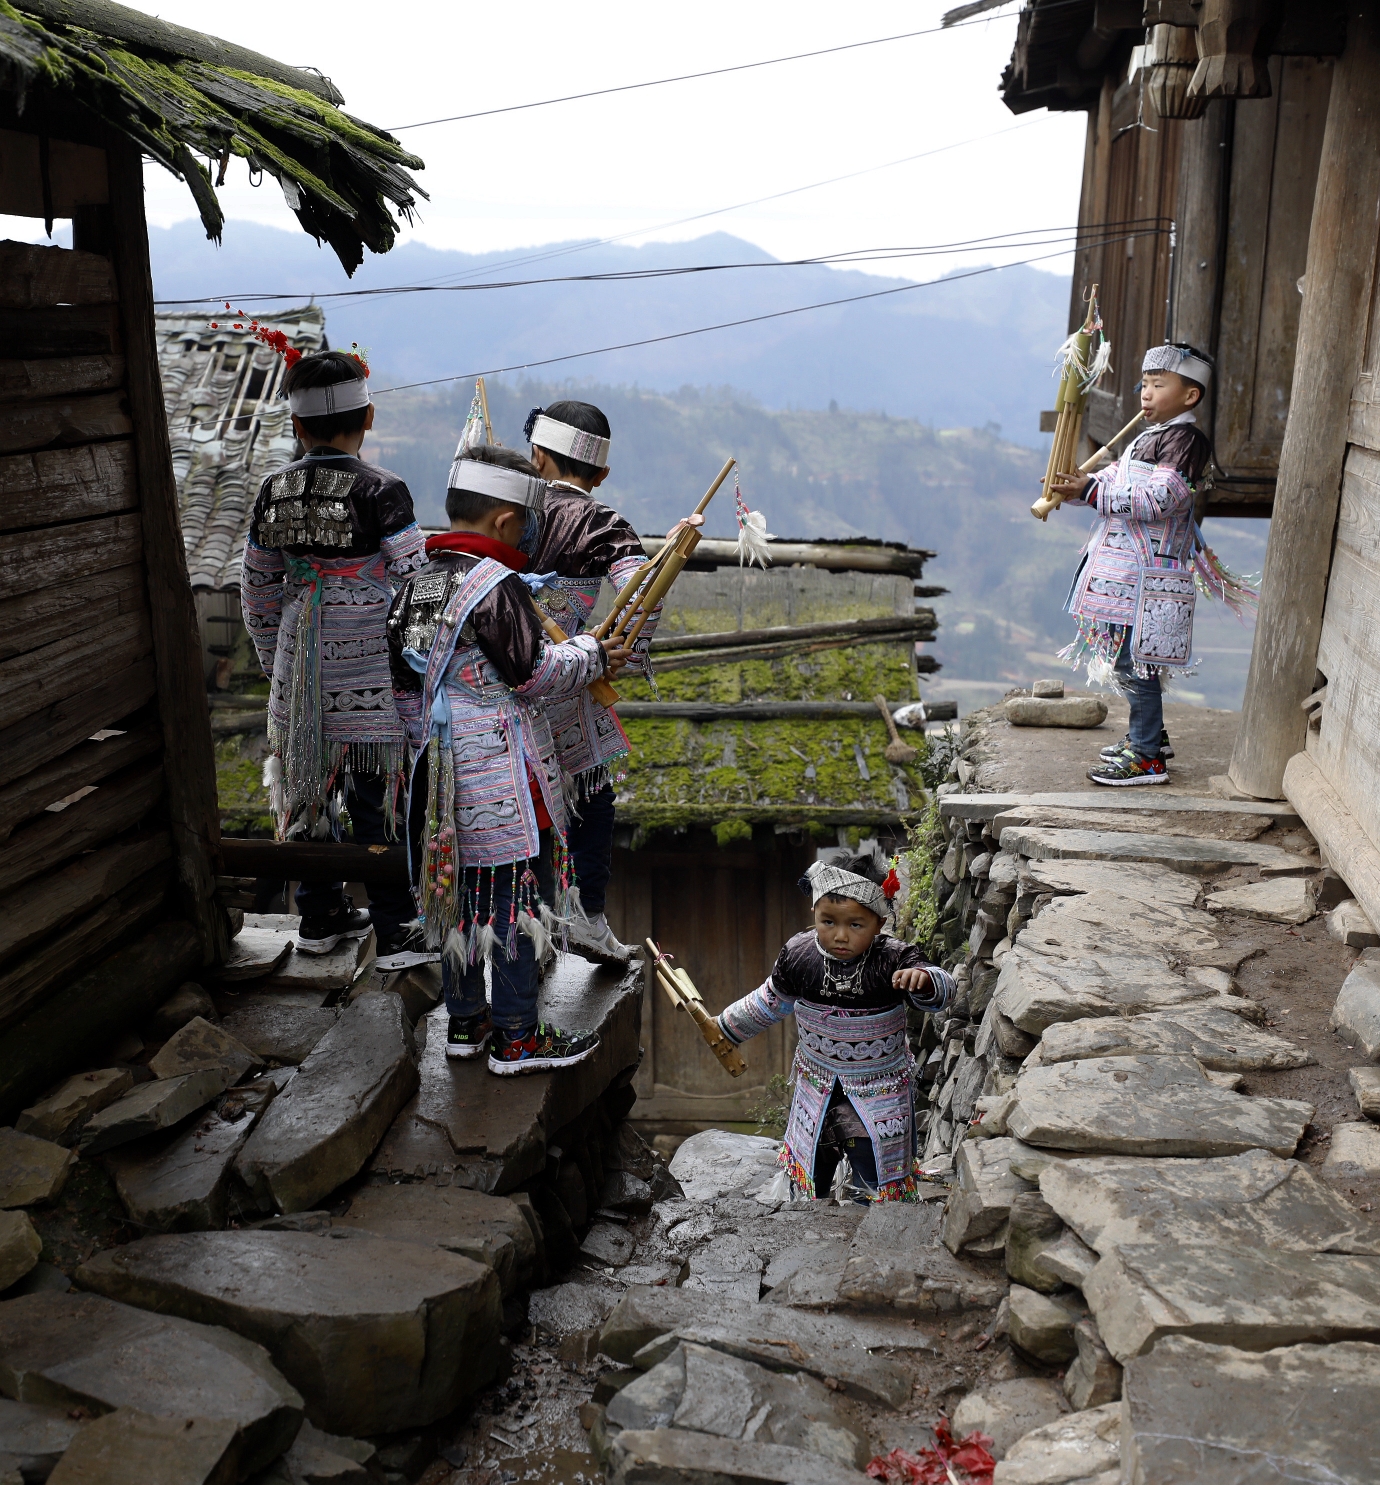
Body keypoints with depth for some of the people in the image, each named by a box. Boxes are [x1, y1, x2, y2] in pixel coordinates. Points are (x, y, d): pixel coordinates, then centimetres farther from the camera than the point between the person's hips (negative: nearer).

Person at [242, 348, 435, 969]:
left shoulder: (274, 491, 3)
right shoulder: (381, 491, -12)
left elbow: (258, 589, 11)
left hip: (300, 668, 5)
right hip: (370, 672, -5)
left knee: (310, 785, 16)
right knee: (377, 799, 3)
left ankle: (320, 917, 29)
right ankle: (396, 935, 11)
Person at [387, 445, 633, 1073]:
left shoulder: (415, 586, 8)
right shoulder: (499, 588, -18)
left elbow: (405, 687, 13)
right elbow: (533, 675, -14)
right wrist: (592, 655, 1)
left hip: (445, 774, 8)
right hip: (505, 781, -8)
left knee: (459, 892, 16)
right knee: (516, 896, 2)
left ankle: (464, 1021, 27)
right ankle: (516, 1038, 10)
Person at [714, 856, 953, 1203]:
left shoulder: (894, 960, -23)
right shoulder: (798, 955, -14)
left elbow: (942, 991, -38)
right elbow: (769, 1003, 5)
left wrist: (923, 979, -61)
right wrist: (724, 1027, 17)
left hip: (879, 1094, -3)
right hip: (816, 1089, 3)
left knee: (879, 1180, 9)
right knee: (807, 1174, 21)